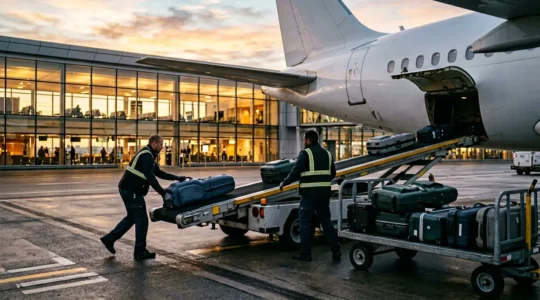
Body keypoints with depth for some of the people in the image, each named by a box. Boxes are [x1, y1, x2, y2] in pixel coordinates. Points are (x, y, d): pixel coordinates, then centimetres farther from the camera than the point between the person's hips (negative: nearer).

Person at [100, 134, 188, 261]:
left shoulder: (148, 155, 17)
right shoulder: (146, 156, -16)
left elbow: (159, 172, 23)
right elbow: (150, 177, -25)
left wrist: (176, 177, 19)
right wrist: (163, 193, -26)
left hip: (129, 189, 10)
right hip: (131, 191, -10)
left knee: (132, 217, 21)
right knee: (142, 219, -3)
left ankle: (109, 239, 26)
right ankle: (140, 252, 4)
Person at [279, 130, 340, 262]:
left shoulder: (305, 153, -7)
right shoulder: (327, 154, 13)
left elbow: (296, 172, -13)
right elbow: (332, 173, 16)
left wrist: (284, 183, 0)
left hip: (309, 193, -6)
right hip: (324, 193, 6)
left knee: (305, 222, 2)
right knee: (326, 221, 14)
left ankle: (305, 253, 5)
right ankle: (336, 251, 14)